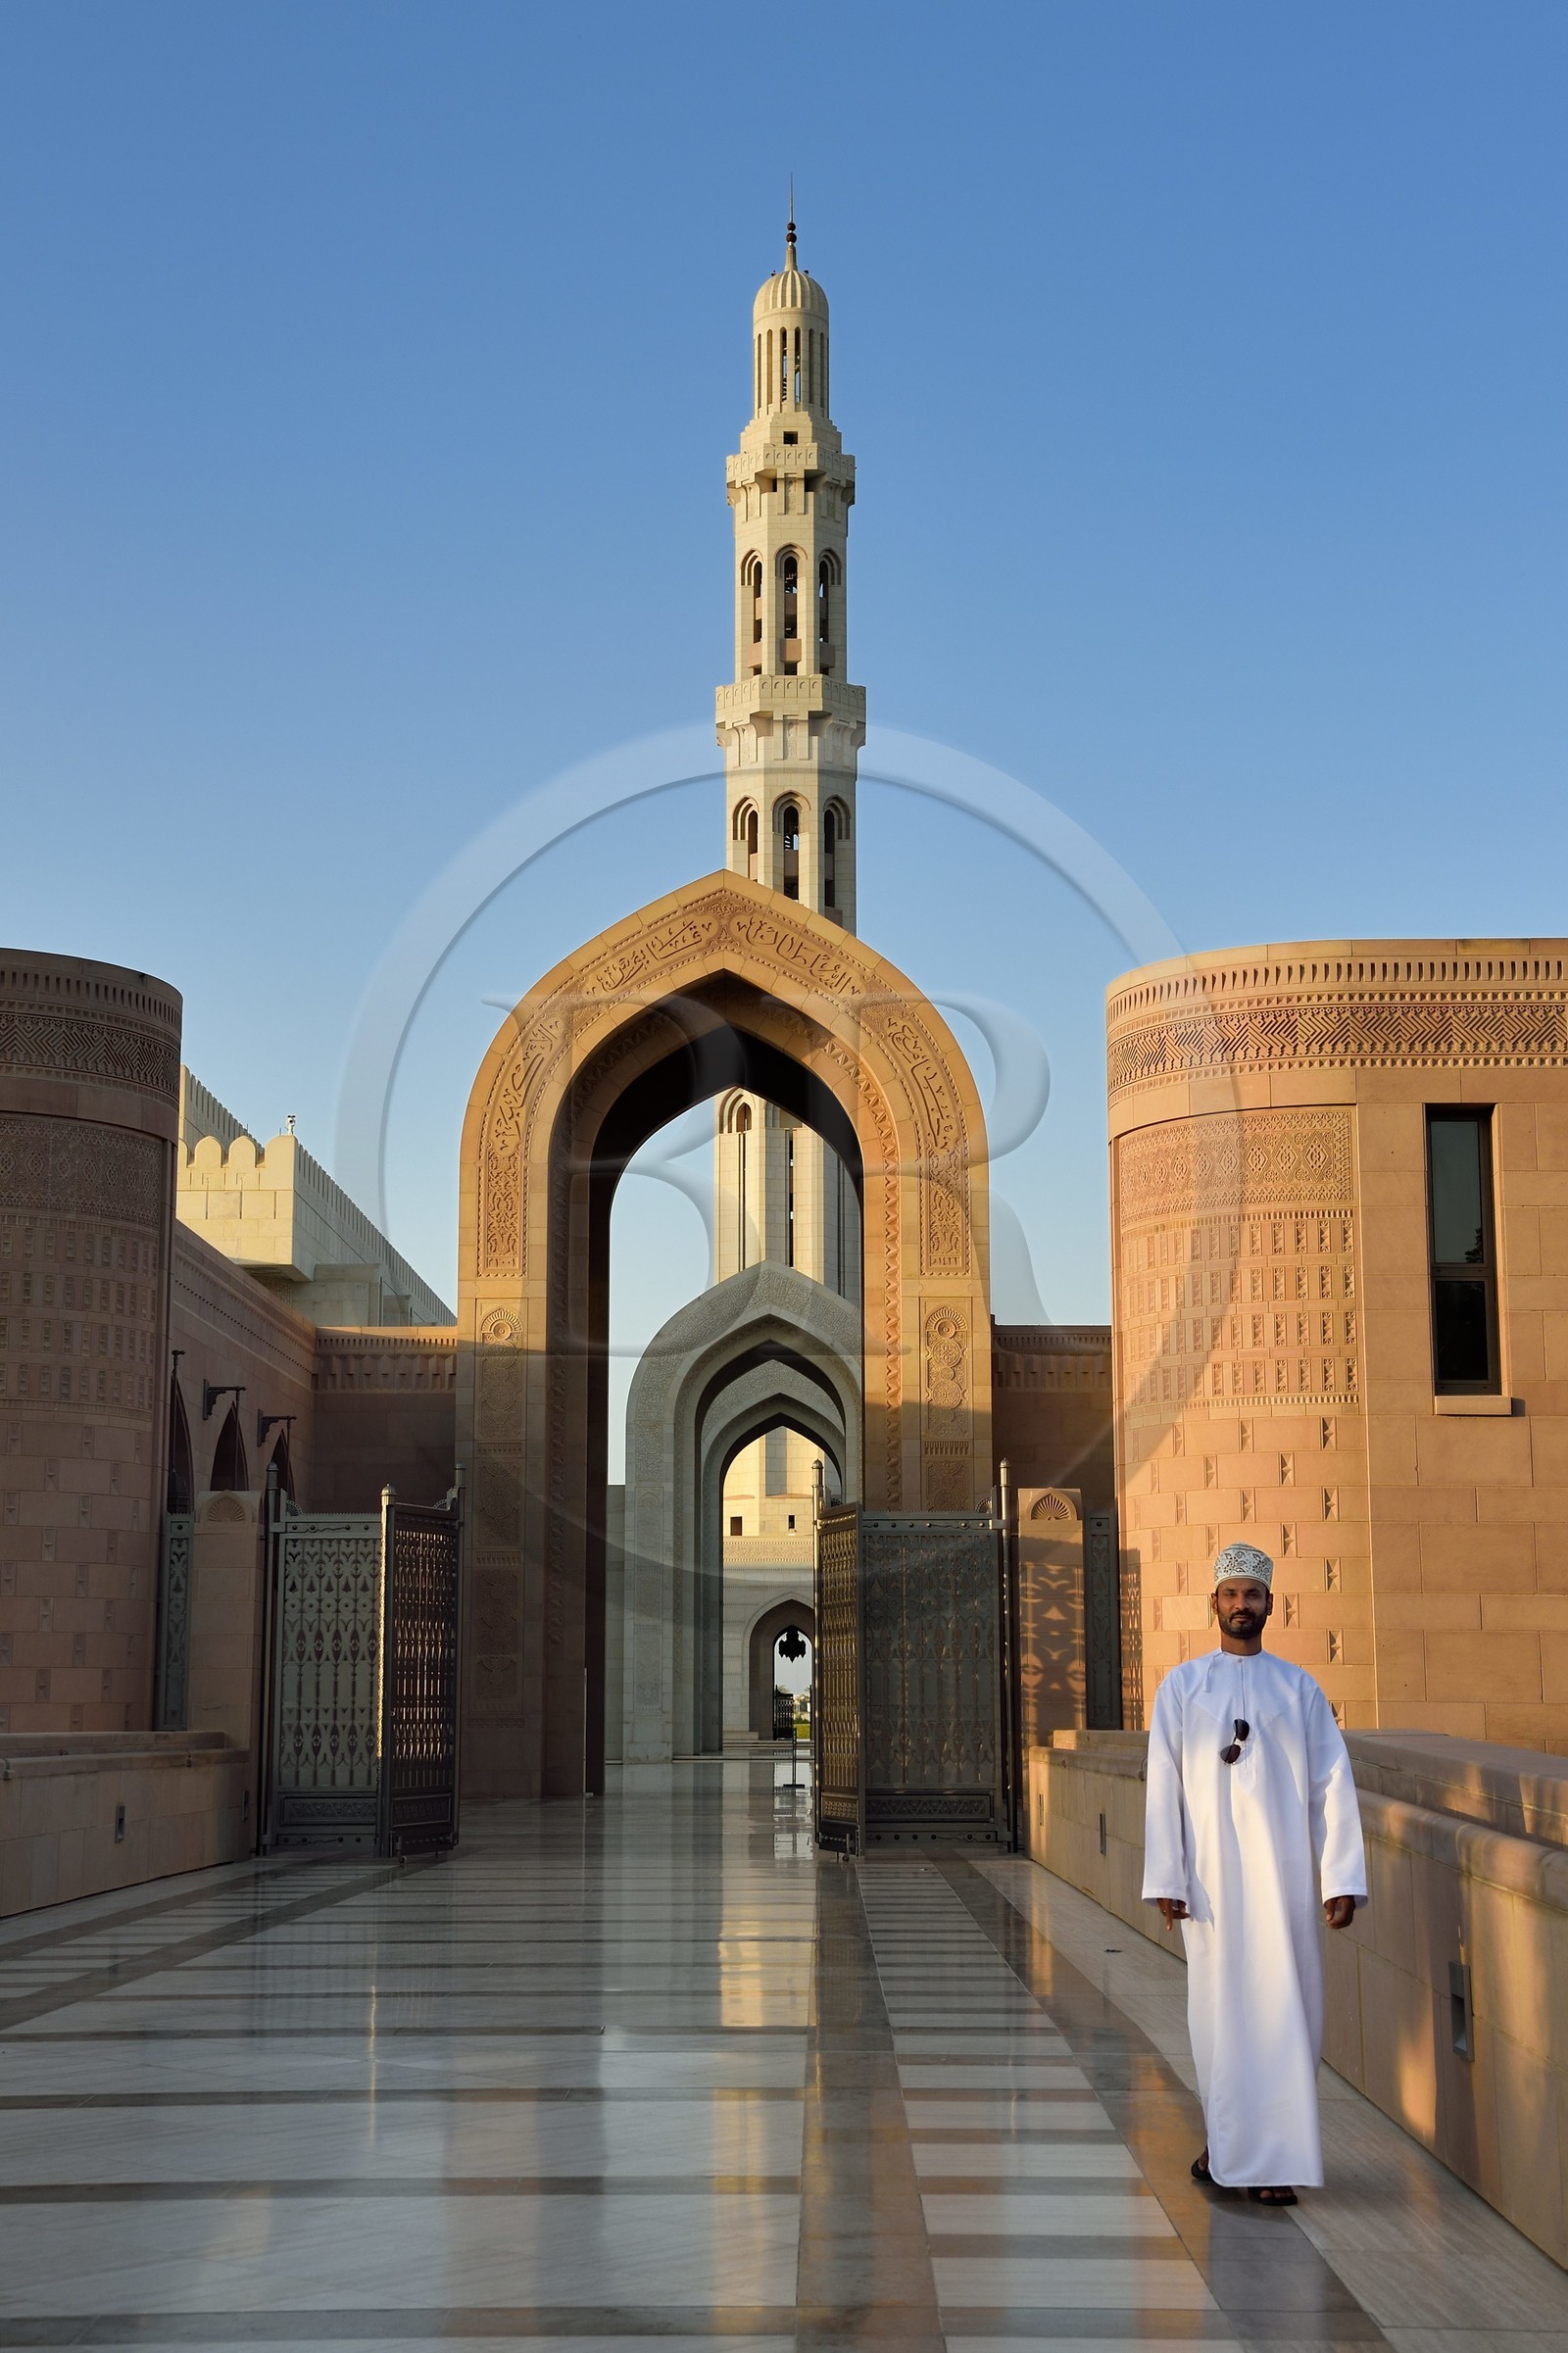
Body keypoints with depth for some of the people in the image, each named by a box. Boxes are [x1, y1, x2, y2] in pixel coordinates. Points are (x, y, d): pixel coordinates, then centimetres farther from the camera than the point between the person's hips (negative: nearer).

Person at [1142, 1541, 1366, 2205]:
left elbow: (1332, 1785, 3)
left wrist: (1343, 1879, -5)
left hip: (1284, 1872, 0)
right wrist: (1165, 1879, -7)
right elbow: (1163, 1785, 0)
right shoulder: (1182, 1685, 5)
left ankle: (1272, 2156, 7)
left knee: (1283, 2009, -1)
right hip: (1211, 1875, 0)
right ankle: (1227, 2139, 19)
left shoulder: (1300, 1689, 7)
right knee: (1218, 2008, 3)